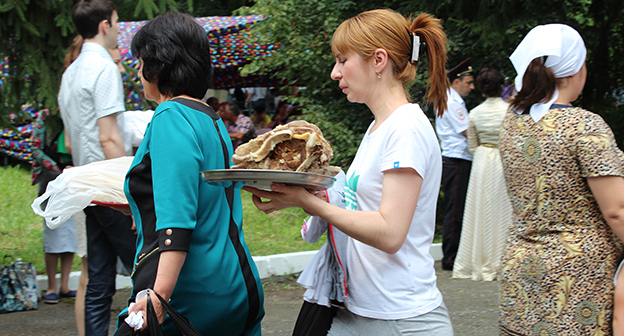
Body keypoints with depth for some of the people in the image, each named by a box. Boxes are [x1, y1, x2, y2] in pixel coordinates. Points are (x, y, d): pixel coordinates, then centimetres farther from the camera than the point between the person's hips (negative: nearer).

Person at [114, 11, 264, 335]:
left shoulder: (172, 118, -11)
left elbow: (177, 217, -23)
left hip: (189, 297, -9)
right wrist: (140, 211, 46)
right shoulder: (213, 120, 17)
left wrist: (159, 294, -30)